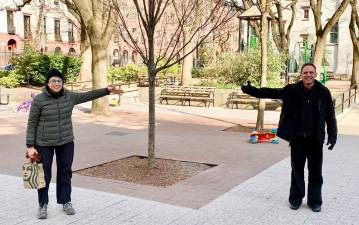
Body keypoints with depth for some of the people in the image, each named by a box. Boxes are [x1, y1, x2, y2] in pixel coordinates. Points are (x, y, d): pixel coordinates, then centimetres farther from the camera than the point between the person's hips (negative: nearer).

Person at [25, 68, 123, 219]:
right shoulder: (39, 100, -11)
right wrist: (30, 146, -11)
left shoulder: (69, 96, -1)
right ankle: (43, 205, 20)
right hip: (44, 143, -3)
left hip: (66, 142, 3)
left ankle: (66, 202, 25)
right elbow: (31, 124, -8)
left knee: (65, 173, 11)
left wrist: (108, 90, 7)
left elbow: (88, 95, 10)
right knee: (44, 175, 4)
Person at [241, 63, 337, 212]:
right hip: (297, 138, 1)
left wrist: (332, 136, -6)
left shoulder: (323, 92, -6)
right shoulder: (292, 90, -5)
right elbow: (270, 92, -2)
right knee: (297, 169, 12)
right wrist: (251, 90, -12)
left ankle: (315, 200, 24)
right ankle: (296, 198, 26)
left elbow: (330, 116, -1)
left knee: (315, 171, 9)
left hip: (315, 139, 0)